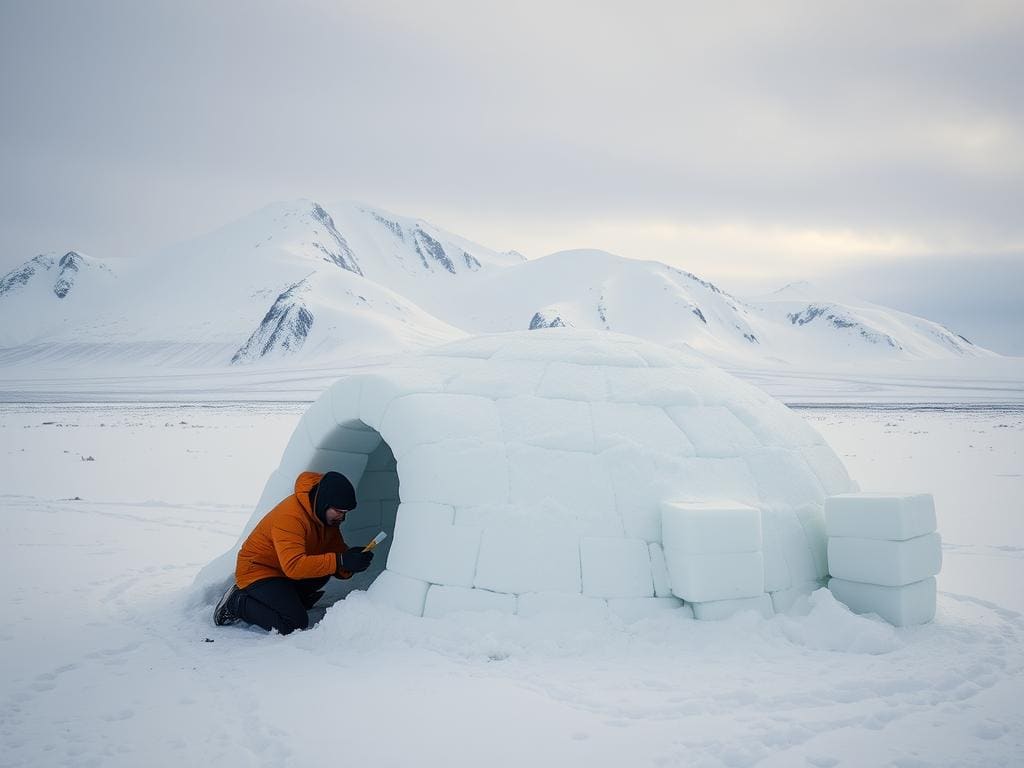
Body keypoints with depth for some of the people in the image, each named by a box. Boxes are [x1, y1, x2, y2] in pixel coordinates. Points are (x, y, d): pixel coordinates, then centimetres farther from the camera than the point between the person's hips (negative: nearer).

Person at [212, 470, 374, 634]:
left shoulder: (328, 515, -4)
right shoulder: (291, 516, -31)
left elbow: (336, 551, -1)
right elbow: (293, 566, -40)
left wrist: (351, 557, -25)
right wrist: (340, 561, -42)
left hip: (285, 574, 9)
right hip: (256, 572, -9)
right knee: (296, 623, -21)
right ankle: (237, 602, -5)